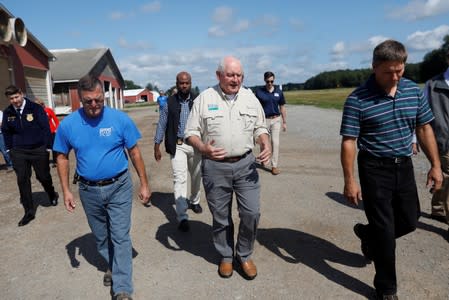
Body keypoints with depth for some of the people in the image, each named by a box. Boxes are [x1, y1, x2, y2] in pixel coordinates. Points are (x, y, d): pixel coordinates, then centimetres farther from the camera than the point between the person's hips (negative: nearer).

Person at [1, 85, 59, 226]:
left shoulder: (36, 108, -11)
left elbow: (45, 128, -9)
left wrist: (47, 147, -11)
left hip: (38, 150, -3)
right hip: (18, 151, 3)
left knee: (43, 176, 8)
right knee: (22, 180, 1)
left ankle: (53, 196, 40)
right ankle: (29, 211, 10)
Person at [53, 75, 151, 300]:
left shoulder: (120, 119, -12)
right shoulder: (68, 124, -7)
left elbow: (134, 152, -5)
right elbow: (62, 157, 4)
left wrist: (144, 184, -3)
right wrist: (66, 191, 0)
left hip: (118, 187, -3)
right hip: (88, 190, 3)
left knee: (120, 237, 0)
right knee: (100, 236, 20)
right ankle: (113, 266, 45)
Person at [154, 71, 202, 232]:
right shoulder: (169, 103, -1)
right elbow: (162, 125, 3)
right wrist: (157, 146, 2)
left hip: (195, 144, 2)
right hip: (177, 145, -2)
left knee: (196, 176, 16)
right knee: (179, 178, -9)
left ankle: (194, 201, 42)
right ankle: (182, 217, -6)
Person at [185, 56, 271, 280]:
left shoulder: (250, 98, 6)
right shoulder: (204, 98, -2)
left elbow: (260, 128, 14)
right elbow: (191, 133, -1)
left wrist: (266, 145, -7)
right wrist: (203, 148, -20)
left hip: (245, 163, 2)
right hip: (215, 166, -2)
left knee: (251, 213, 1)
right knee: (221, 217, 10)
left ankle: (244, 255, 26)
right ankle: (226, 256, 32)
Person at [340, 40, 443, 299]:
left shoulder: (414, 91, 2)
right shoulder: (358, 99, -15)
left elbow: (424, 129, 10)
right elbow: (349, 142, -14)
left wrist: (436, 165, 7)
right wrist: (350, 181, -15)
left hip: (404, 166, 6)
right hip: (375, 169, -5)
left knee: (409, 221, 16)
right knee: (384, 230, 2)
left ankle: (367, 233, 45)